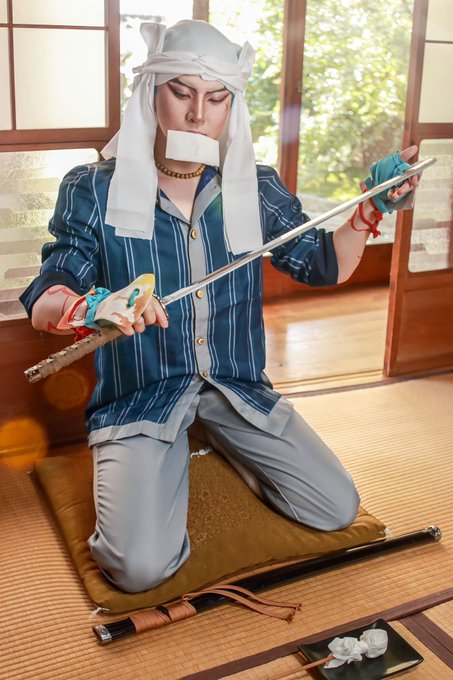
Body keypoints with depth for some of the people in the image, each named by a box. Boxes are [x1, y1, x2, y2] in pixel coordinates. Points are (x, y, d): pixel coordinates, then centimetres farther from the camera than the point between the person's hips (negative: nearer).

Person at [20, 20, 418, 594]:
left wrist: (373, 207, -6)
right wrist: (89, 306, -37)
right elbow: (43, 304, -13)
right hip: (139, 394, -3)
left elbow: (326, 267, 11)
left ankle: (220, 442, 23)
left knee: (338, 511, 0)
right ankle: (167, 465, 13)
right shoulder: (93, 191, -7)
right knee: (141, 567, -21)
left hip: (237, 386, 4)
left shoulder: (256, 190, 2)